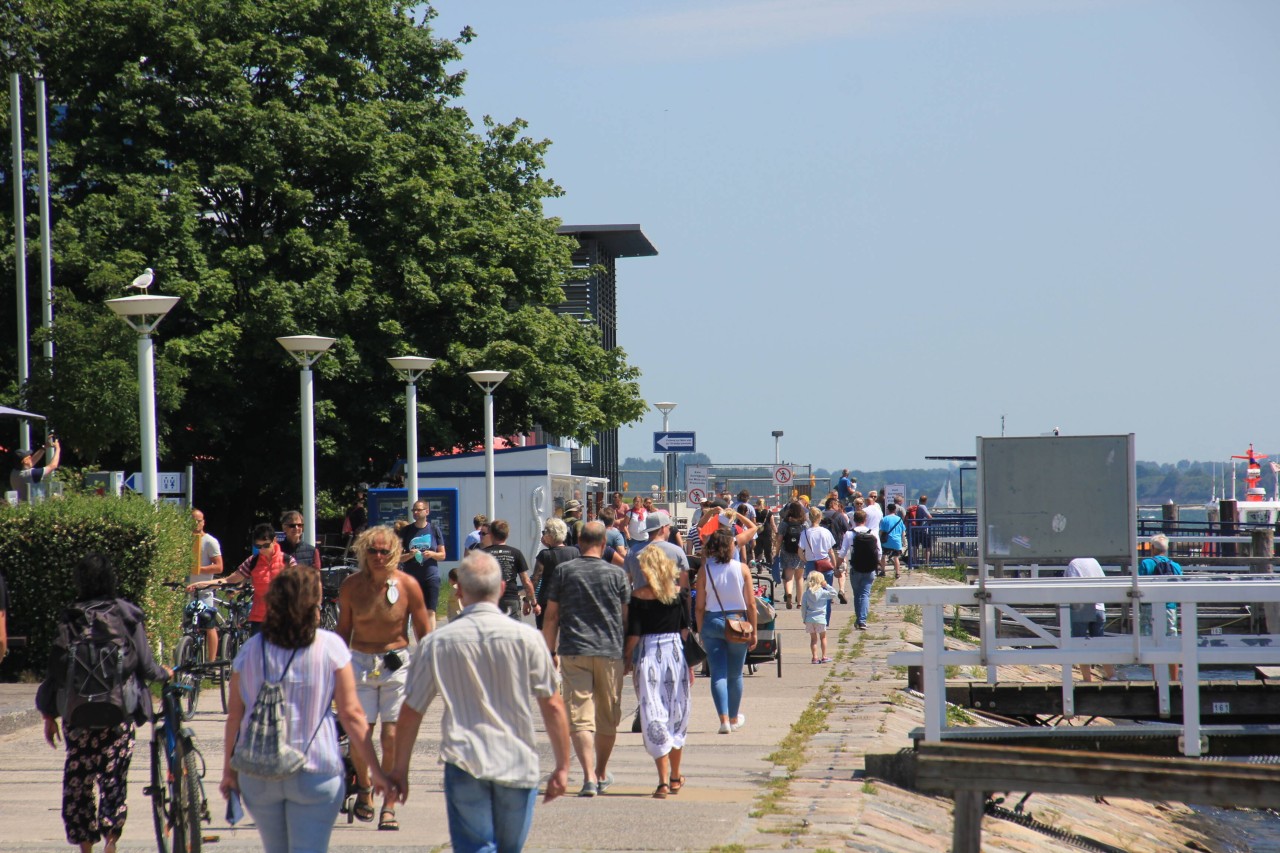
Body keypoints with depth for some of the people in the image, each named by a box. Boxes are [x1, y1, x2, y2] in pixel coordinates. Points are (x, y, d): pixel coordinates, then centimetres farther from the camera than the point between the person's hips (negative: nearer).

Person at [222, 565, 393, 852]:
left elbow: (234, 715, 3)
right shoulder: (330, 647, -7)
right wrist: (377, 772, -2)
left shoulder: (251, 649, 1)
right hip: (315, 775, -3)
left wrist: (229, 770, 13)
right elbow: (351, 713, -7)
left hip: (258, 776, 3)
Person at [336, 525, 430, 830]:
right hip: (360, 663, 1)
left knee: (392, 738, -6)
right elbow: (343, 629, 10)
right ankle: (363, 788, 25)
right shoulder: (351, 585, -2)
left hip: (397, 663, -1)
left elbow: (424, 631, 1)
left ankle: (389, 806, 4)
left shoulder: (407, 585, -7)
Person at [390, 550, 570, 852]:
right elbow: (553, 706, -2)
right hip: (518, 763, 1)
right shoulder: (526, 638, -2)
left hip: (464, 764, -1)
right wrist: (562, 767, 6)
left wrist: (400, 769, 16)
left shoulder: (436, 643, 0)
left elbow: (411, 711, 5)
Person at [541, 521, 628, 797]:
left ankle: (589, 777, -20)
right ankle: (602, 774, 30)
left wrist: (551, 651, 11)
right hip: (609, 651, 1)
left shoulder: (563, 571, 1)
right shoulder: (616, 574, 1)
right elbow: (626, 616, 7)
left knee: (580, 717, -5)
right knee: (607, 718, 15)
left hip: (573, 652, -1)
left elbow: (551, 616, 2)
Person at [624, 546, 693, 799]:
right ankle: (675, 778, 25)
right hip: (675, 653, 3)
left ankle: (663, 781, -7)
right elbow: (685, 629, 2)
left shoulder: (638, 596, -6)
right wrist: (690, 663, 8)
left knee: (654, 715, -1)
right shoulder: (678, 593, 1)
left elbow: (633, 634, -6)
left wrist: (627, 659, 7)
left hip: (648, 654, -3)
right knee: (676, 715, 15)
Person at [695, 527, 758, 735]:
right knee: (735, 674, 15)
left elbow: (700, 606, -2)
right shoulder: (742, 569, -5)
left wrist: (701, 632, 9)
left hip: (712, 622, 0)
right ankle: (734, 718, 29)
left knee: (718, 673, 1)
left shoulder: (705, 570, -5)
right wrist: (753, 631, 6)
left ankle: (724, 719, -14)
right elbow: (751, 604, -3)